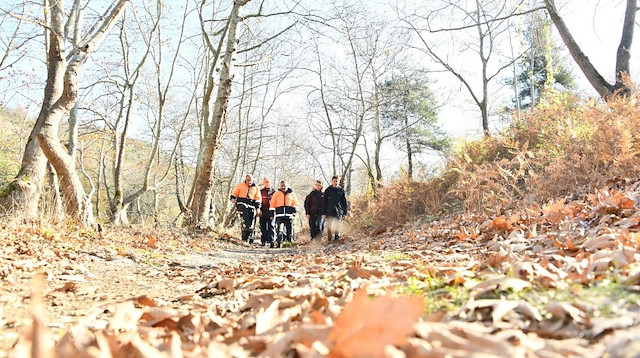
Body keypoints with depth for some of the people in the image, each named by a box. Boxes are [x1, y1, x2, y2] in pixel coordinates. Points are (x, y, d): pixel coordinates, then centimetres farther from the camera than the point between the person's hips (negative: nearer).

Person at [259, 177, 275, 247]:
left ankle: (271, 241, -9)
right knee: (263, 227, 5)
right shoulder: (261, 191, 9)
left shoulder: (273, 191, 6)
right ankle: (263, 241, 13)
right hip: (263, 212, 2)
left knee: (271, 226, -6)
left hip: (271, 212, -2)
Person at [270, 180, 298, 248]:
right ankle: (279, 243, -12)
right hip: (279, 214, -1)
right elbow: (272, 204, 11)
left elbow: (295, 203, 13)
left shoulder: (291, 193, 13)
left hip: (289, 214, 2)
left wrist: (294, 210, -1)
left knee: (290, 229, 4)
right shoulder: (276, 193, 10)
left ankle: (290, 242, 17)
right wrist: (272, 212, 5)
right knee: (279, 229, -13)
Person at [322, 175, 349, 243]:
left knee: (337, 228, -2)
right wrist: (323, 213, 0)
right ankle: (330, 240, 5)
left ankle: (337, 239, 9)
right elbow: (324, 202, 6)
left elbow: (345, 202, 8)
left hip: (339, 212, 0)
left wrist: (345, 213, 3)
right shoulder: (327, 190, 5)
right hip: (329, 212, 0)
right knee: (329, 227, -4)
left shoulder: (341, 190, 5)